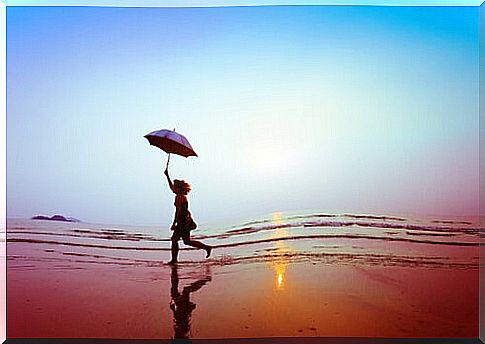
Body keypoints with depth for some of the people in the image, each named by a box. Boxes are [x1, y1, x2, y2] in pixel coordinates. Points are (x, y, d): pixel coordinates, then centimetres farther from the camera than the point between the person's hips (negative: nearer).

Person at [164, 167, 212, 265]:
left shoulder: (179, 197, -14)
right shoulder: (181, 195, 12)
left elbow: (178, 211, -20)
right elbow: (171, 186, 25)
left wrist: (174, 223, -19)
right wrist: (167, 176, 29)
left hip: (184, 221, -9)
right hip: (182, 222, 9)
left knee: (187, 241, -5)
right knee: (174, 239, 8)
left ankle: (207, 247, -1)